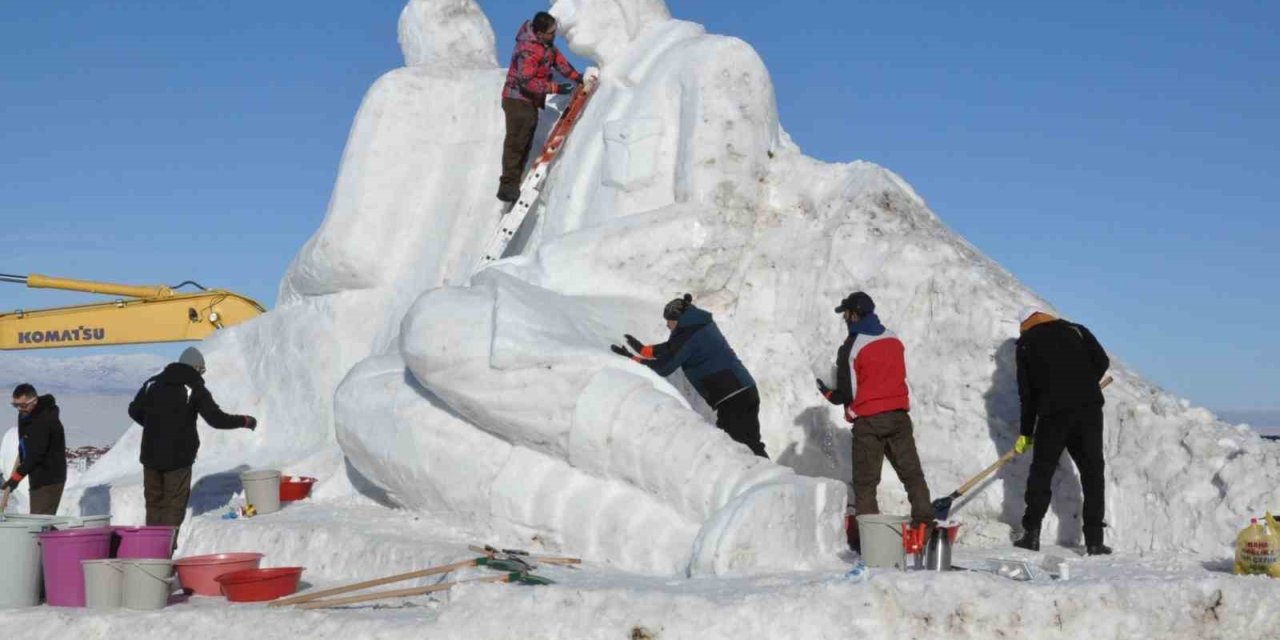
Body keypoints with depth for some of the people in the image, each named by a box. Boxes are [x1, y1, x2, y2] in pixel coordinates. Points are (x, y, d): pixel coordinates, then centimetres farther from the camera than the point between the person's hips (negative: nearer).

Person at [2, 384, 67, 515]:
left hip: (49, 480, -10)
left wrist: (16, 477, -27)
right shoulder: (25, 415, 8)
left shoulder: (44, 421, -22)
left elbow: (36, 454, -26)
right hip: (37, 478, 10)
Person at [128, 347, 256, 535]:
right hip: (178, 457, -5)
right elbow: (217, 419, -12)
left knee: (154, 503, 15)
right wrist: (245, 421, 1)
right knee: (174, 506, 1)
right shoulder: (195, 389, -8)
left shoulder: (153, 382, 6)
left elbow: (134, 410, 14)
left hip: (151, 455, 5)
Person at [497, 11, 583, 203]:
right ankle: (508, 187, -11)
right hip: (518, 100, -10)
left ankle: (513, 184, 21)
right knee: (516, 142, -12)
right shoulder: (528, 51, -27)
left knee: (525, 144, 14)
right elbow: (527, 81, -30)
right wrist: (556, 88, -30)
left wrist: (575, 76, 3)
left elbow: (557, 57, 14)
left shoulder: (545, 43, 2)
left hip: (529, 101, 10)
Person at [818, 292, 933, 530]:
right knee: (912, 473, 9)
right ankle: (925, 523, 5)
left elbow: (846, 394, -9)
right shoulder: (895, 341, 6)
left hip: (868, 421, -4)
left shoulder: (850, 348, -11)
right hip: (899, 416, 4)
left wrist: (827, 392, 10)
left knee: (865, 482, 3)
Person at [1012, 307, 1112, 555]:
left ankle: (1031, 534, 8)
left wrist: (1026, 433, 17)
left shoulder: (1026, 344, 12)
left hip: (1053, 413, -1)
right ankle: (1094, 540, 2)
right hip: (1089, 410, 1)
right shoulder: (1075, 330, 14)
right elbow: (1102, 362, 3)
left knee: (1041, 471, 13)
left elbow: (1027, 393, 11)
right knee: (1092, 472, 7)